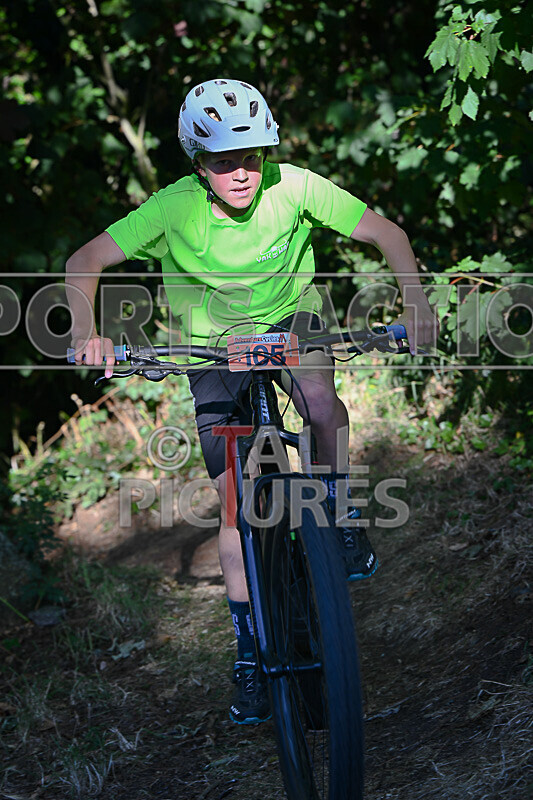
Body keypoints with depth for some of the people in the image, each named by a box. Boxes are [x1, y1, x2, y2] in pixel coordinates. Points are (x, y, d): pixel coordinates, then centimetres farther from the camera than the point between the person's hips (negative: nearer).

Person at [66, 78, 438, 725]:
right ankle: (249, 652, 7)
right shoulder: (176, 207, -25)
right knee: (235, 499, -5)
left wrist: (415, 302, -32)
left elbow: (385, 232, -18)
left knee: (319, 397, -36)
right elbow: (84, 263, -20)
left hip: (289, 317, 0)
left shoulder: (292, 187, -25)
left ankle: (338, 510, -7)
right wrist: (86, 332, -38)